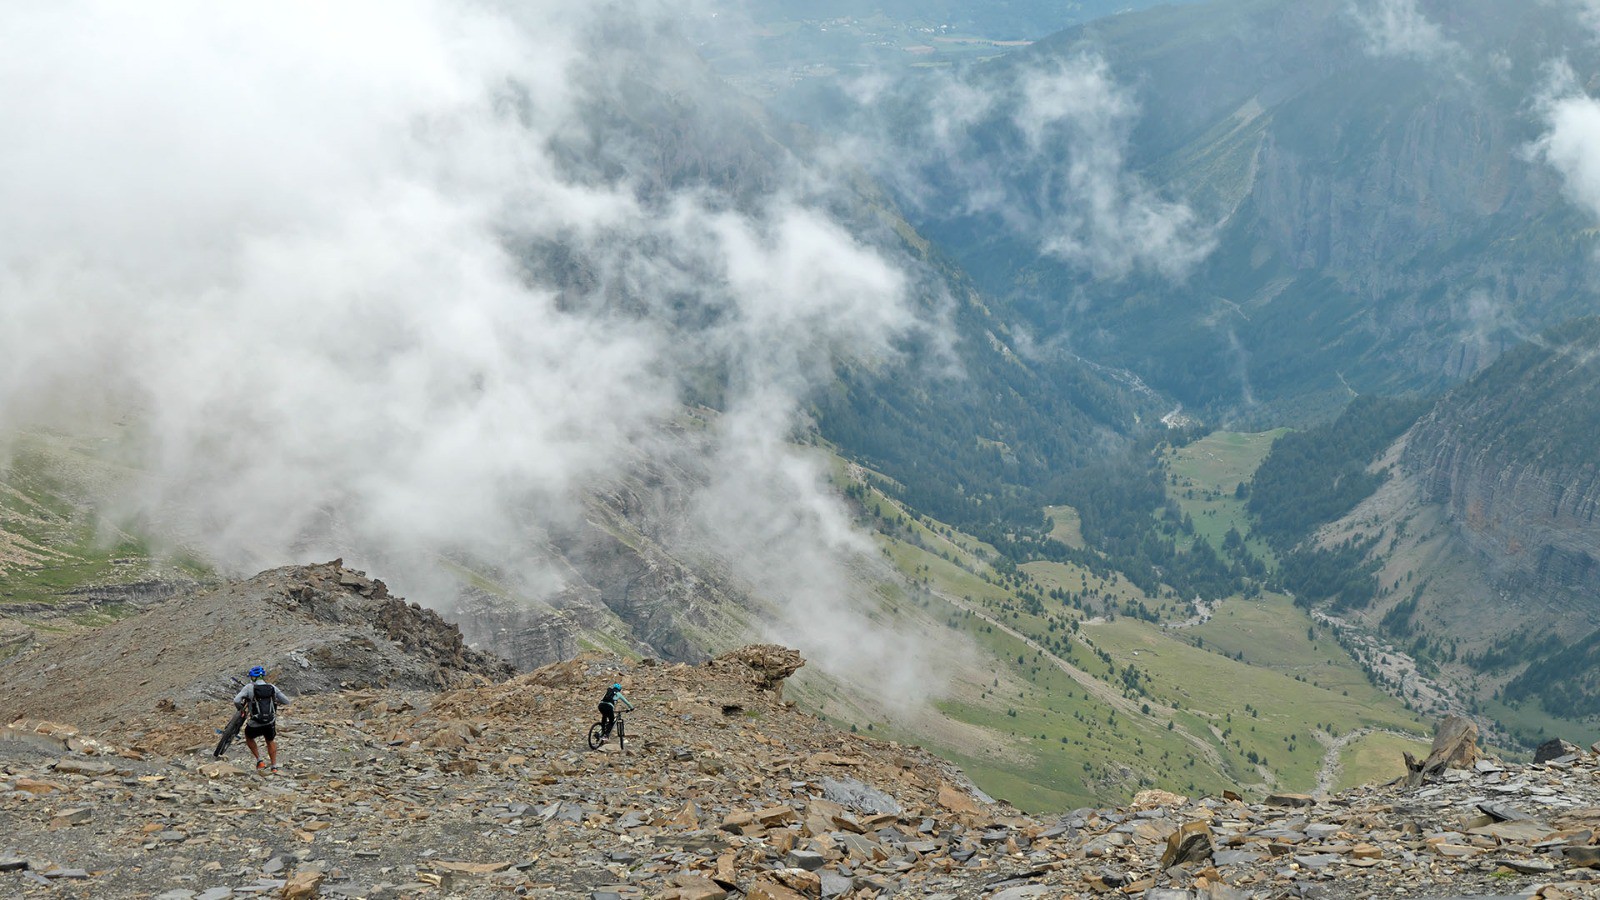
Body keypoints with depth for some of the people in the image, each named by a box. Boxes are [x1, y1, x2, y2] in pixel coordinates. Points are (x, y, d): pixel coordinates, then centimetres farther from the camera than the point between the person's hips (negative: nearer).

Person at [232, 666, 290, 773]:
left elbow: (236, 701, -20)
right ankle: (274, 767, 27)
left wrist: (240, 709, 1)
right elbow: (286, 701, 3)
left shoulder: (249, 687, -9)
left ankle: (259, 761, 23)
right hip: (270, 722, 2)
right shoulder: (272, 688, 0)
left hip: (255, 724, -2)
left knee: (249, 738, 30)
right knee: (271, 741, 29)